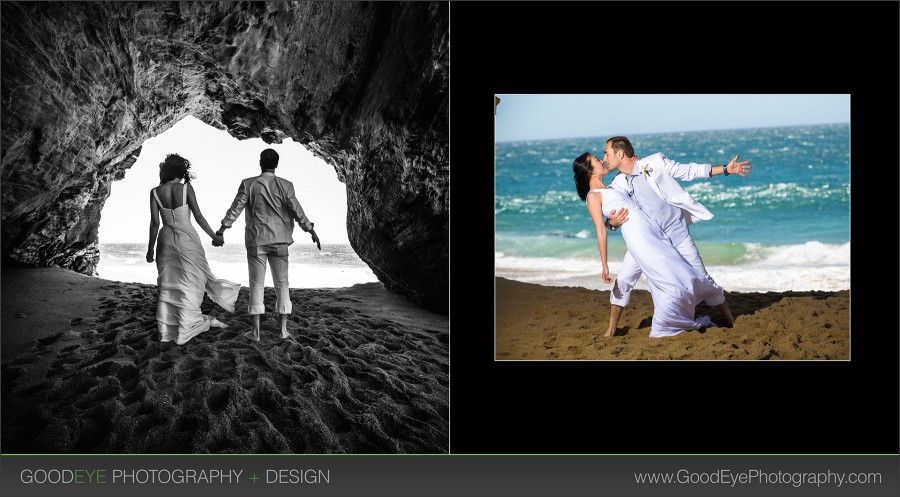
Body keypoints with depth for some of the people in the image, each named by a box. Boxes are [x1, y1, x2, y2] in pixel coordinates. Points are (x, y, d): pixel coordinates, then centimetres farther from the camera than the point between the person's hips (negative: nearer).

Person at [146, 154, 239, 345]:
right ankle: (184, 330, 6)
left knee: (167, 286, 11)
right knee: (190, 284, 6)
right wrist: (214, 236, 5)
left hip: (166, 239, 3)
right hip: (187, 238, -3)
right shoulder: (186, 188, -9)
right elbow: (198, 217, -6)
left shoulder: (155, 192, -1)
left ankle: (166, 331, 11)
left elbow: (154, 223, -2)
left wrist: (150, 248, 6)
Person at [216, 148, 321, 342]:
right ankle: (284, 329, 8)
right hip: (279, 241, 0)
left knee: (256, 284, 5)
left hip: (256, 241, 0)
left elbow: (235, 209, -3)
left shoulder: (248, 184, -4)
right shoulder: (285, 186, -4)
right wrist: (311, 231, 4)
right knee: (282, 284, 8)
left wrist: (221, 230, 6)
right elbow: (297, 211, -5)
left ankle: (256, 331, 6)